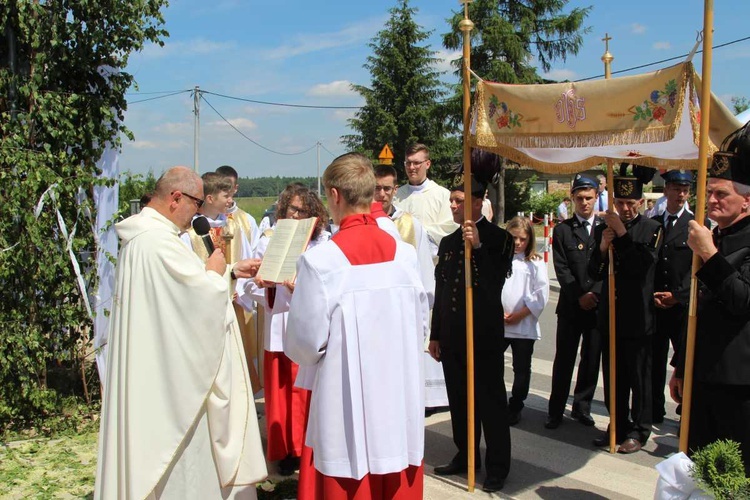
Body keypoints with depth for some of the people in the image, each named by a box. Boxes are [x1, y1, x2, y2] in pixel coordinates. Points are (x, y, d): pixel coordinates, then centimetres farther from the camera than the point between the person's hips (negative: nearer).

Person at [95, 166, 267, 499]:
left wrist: (231, 270, 12)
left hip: (150, 364, 10)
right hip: (168, 371, -10)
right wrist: (216, 271, -6)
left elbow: (187, 280, 18)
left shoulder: (144, 233, 9)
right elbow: (205, 295, -25)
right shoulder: (159, 242, -24)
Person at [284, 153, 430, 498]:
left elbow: (305, 346, -11)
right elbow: (421, 327, 6)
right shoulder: (405, 254, -4)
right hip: (400, 404, 4)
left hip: (347, 409, -4)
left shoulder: (319, 261, -17)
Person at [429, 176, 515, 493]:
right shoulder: (448, 242, 11)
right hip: (452, 334, 6)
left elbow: (496, 282, -18)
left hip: (484, 333, -6)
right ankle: (465, 457, 29)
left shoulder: (498, 238, -6)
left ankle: (497, 466, 16)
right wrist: (435, 334, 14)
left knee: (491, 399, 4)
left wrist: (477, 246, -27)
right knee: (459, 398, 14)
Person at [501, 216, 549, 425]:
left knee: (522, 369, 9)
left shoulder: (535, 262, 0)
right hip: (496, 323, 1)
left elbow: (542, 294, -5)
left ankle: (515, 408, 23)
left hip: (524, 325, -1)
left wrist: (520, 314, -10)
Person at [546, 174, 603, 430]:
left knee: (592, 359, 8)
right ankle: (556, 410, 12)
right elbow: (562, 269, -2)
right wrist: (579, 296, -11)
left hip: (599, 304, 1)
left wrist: (595, 293, -11)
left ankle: (582, 406, 23)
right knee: (564, 360, 3)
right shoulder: (562, 230, 4)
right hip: (571, 305, -1)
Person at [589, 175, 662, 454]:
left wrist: (622, 235, -21)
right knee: (613, 377, 12)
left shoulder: (652, 229, -4)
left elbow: (643, 266, -18)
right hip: (610, 315, 4)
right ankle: (618, 428, 26)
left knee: (639, 378, 6)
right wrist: (602, 248, -14)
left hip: (638, 317, -4)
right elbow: (595, 274, 4)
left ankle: (638, 432, 20)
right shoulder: (603, 229, 7)